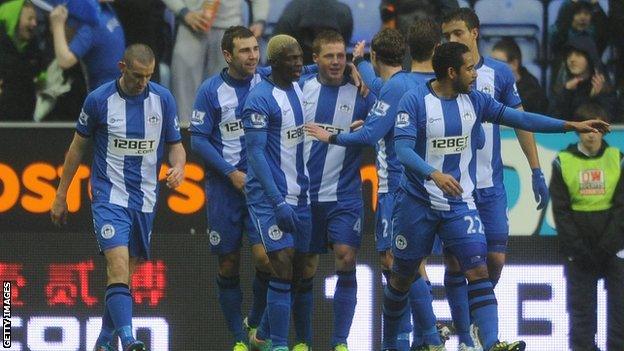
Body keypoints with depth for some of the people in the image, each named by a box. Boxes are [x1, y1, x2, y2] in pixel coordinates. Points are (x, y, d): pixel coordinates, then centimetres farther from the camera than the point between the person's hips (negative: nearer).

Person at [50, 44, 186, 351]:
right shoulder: (98, 100, -7)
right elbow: (78, 146, 5)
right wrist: (60, 196, 7)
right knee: (119, 267, -20)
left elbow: (175, 145, 9)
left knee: (125, 273, 11)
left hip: (145, 199, 4)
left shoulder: (163, 99, 0)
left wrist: (178, 167, -15)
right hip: (109, 196, -4)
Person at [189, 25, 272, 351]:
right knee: (228, 265, 4)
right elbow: (198, 139, -3)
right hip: (224, 187, 0)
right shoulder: (211, 90, -4)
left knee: (265, 257, -13)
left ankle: (256, 323, 12)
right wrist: (231, 173, -11)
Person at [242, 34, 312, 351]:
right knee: (283, 268, -12)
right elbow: (255, 153, -17)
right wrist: (278, 202, -22)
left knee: (296, 271, 10)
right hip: (269, 195, -8)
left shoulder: (299, 89, 9)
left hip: (299, 194, 8)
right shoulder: (260, 98, -14)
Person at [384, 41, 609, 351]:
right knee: (402, 276, 10)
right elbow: (403, 149, -21)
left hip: (459, 203, 3)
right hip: (417, 203, -3)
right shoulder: (414, 101, -12)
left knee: (478, 270, -15)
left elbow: (520, 119, 7)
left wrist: (572, 126, 3)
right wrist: (434, 174, -38)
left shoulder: (474, 101, 3)